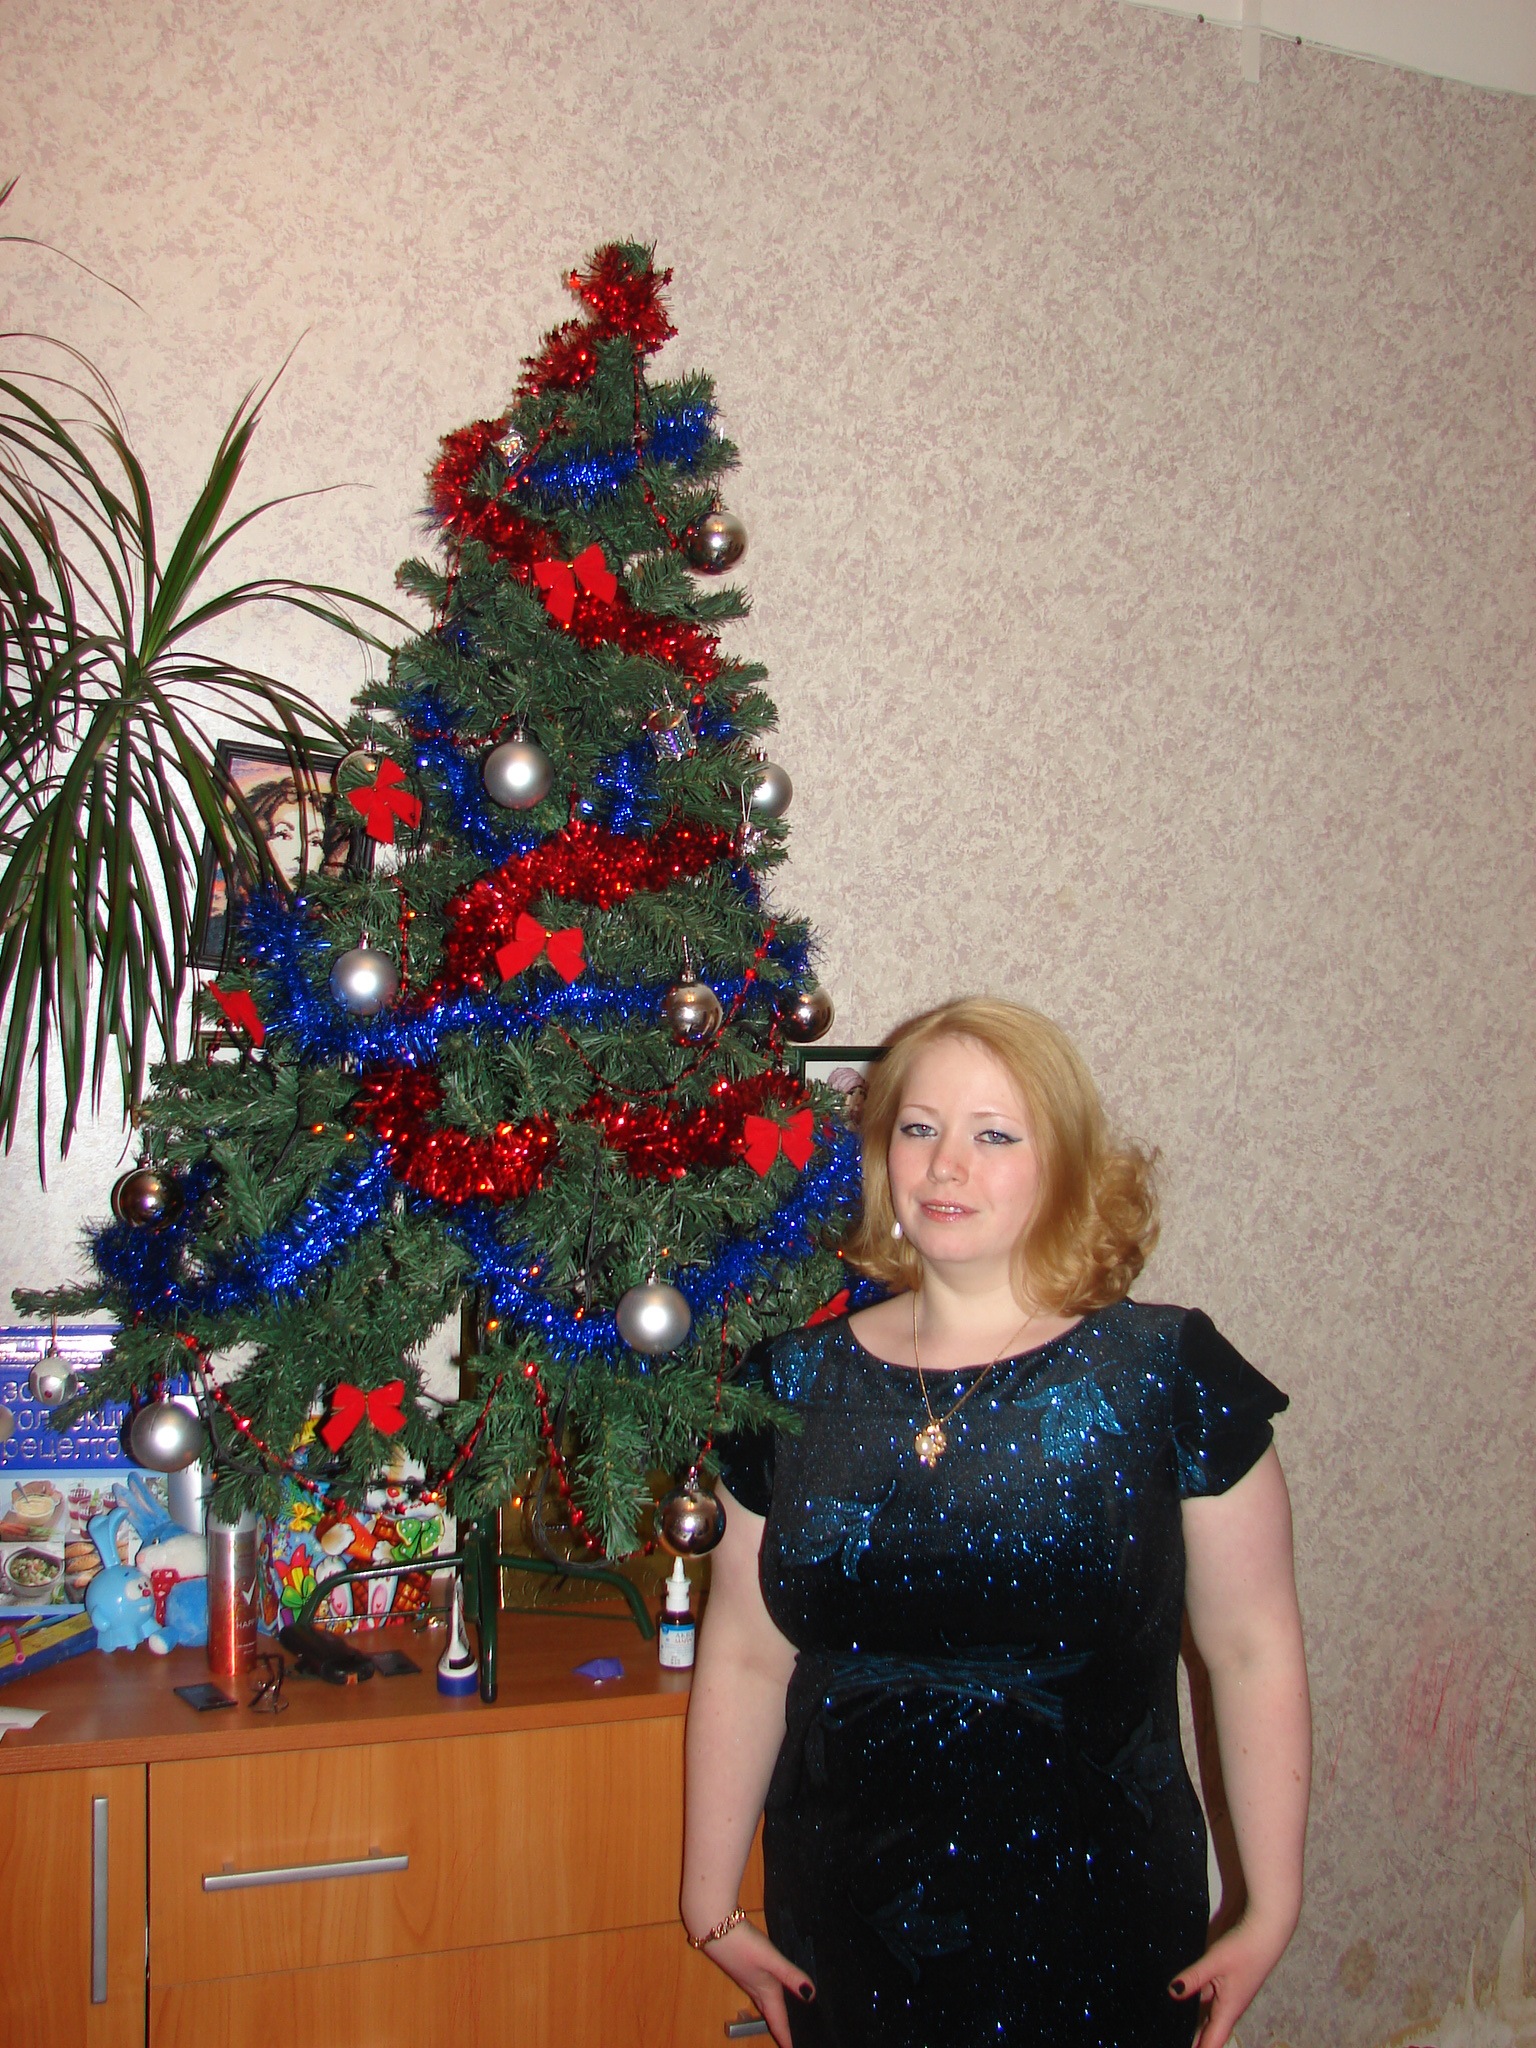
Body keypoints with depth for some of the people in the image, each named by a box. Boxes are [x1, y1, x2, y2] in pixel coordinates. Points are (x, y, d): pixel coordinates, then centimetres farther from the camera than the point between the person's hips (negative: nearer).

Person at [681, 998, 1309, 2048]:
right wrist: (712, 1905, 5)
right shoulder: (799, 1381, 0)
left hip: (1095, 1941, -2)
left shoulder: (1167, 1372, -8)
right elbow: (745, 1656, 4)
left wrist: (1270, 1914, -4)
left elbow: (1254, 1650, -5)